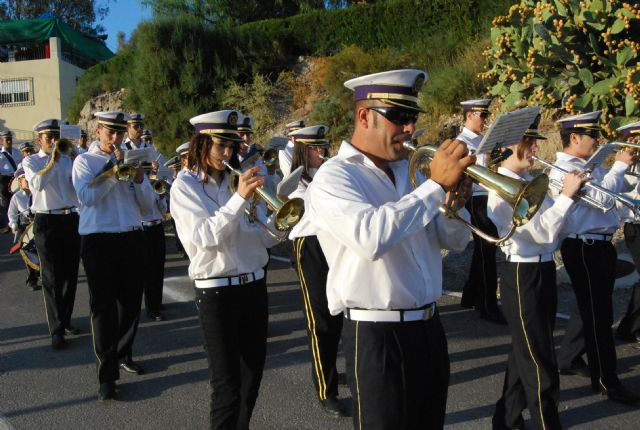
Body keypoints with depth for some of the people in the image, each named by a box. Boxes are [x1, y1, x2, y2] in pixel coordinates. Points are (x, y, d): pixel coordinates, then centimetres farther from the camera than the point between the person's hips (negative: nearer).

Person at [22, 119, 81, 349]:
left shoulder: (68, 159, 12)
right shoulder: (30, 161, 2)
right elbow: (37, 184, -18)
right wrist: (52, 161, -16)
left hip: (71, 219, 4)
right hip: (47, 221, -4)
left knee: (70, 274, 11)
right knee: (51, 278, -2)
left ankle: (65, 320, 26)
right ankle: (56, 330, 2)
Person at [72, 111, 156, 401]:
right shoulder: (85, 161, 2)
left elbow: (148, 205, 8)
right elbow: (87, 196, -17)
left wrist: (139, 179, -10)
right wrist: (114, 168, -15)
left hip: (132, 238, 4)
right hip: (99, 241, -4)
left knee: (130, 302, 12)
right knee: (103, 306, -2)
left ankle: (123, 354, 32)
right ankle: (107, 374, 2)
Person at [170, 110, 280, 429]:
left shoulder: (235, 181, 10)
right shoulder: (185, 185, -6)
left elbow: (262, 238, 10)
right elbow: (206, 237, -21)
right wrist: (240, 197, -28)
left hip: (254, 285, 6)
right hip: (217, 292, -6)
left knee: (252, 373, 16)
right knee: (227, 384, 0)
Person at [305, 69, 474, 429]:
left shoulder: (408, 171, 11)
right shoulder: (333, 177, -12)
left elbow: (455, 240, 13)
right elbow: (371, 237, -32)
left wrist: (456, 202, -8)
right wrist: (437, 185, -25)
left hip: (429, 328, 8)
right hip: (378, 336, -7)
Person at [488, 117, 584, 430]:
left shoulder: (528, 180, 10)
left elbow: (553, 229, 10)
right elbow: (542, 232, -23)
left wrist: (571, 196, -1)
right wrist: (566, 195, -16)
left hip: (544, 271, 9)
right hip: (523, 276, -9)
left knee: (526, 355, 20)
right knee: (540, 366, 3)